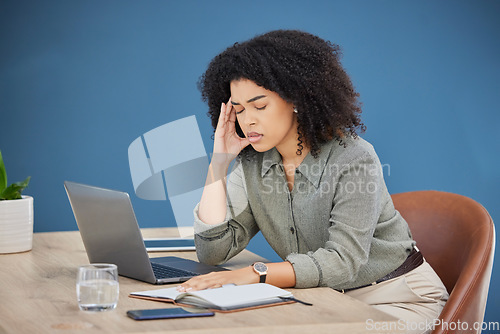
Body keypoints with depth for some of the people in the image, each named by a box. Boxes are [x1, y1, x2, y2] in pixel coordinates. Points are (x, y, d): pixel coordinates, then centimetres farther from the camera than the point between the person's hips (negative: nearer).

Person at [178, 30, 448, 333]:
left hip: (397, 297, -4)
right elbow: (213, 251, -9)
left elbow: (342, 261, -27)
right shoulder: (251, 166, -2)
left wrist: (254, 274, -38)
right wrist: (220, 161, -11)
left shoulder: (354, 159, -19)